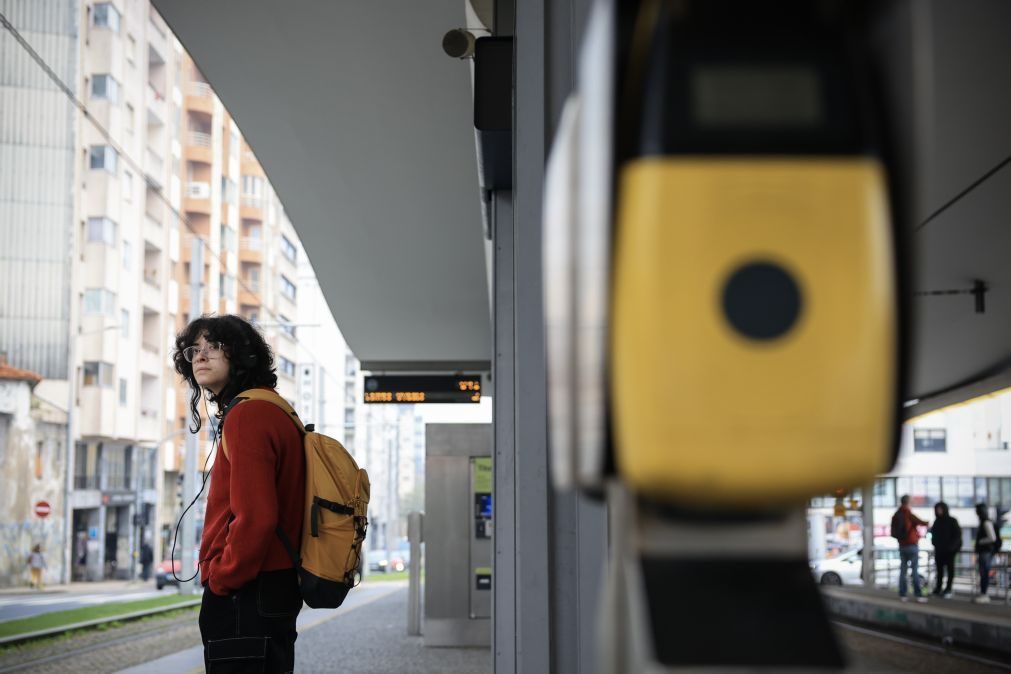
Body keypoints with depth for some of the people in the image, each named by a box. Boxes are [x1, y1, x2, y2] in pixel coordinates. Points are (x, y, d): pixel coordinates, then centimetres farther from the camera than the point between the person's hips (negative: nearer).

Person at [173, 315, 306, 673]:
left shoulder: (246, 415, -16)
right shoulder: (273, 410, 16)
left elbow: (255, 517, -25)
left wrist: (221, 579, -13)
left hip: (245, 592, -10)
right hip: (276, 586, 10)